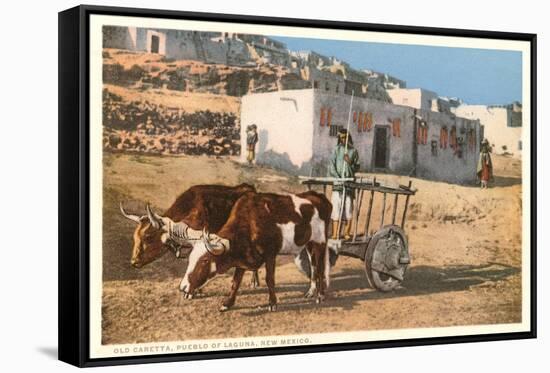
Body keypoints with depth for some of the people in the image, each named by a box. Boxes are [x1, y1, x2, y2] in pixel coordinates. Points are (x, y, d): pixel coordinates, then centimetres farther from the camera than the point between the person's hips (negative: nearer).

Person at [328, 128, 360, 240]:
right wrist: (338, 177, -11)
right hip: (337, 182, -1)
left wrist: (350, 163, -8)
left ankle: (346, 233, -2)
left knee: (348, 208, -3)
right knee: (336, 207, -6)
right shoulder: (337, 150, 8)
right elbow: (332, 166, 1)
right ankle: (335, 233, -8)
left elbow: (357, 168, 11)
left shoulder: (353, 151, 12)